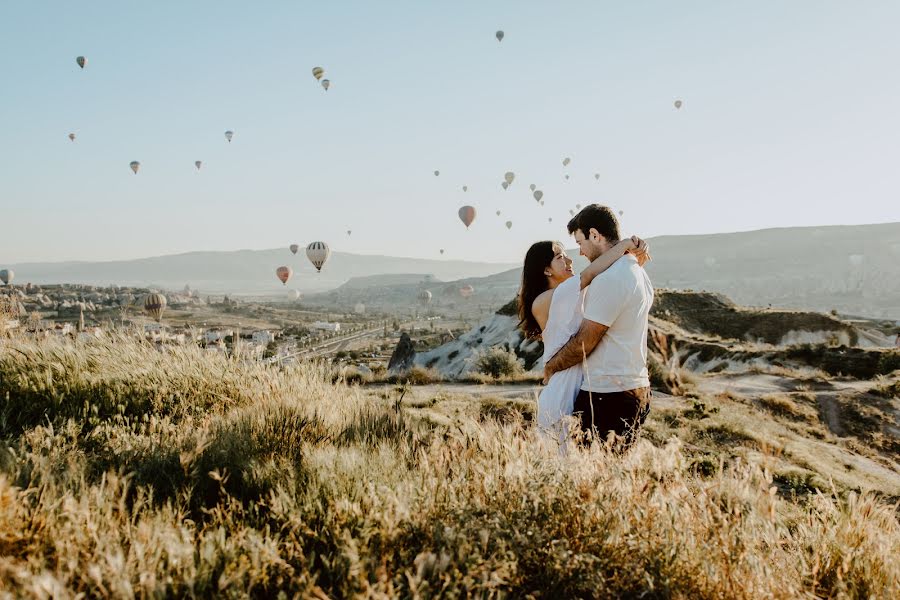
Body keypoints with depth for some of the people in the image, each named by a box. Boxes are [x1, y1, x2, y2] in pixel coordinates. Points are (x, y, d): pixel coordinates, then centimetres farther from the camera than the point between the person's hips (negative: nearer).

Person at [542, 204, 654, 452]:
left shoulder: (609, 280, -17)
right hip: (637, 388, 10)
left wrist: (550, 367, 1)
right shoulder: (640, 274, 14)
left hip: (606, 396, -10)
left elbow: (583, 343, -14)